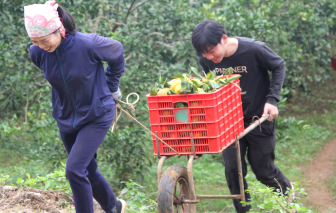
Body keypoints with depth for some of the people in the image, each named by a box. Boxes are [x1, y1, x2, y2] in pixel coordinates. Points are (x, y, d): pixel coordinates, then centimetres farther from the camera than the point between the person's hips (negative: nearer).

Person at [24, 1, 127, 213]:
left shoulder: (88, 44, -26)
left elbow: (117, 52, -4)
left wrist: (111, 87, 4)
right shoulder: (38, 53, -13)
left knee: (75, 169, -18)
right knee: (88, 170, 17)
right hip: (66, 118, 5)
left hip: (97, 116, -5)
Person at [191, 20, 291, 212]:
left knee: (263, 170, 8)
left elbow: (279, 66, -8)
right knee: (233, 169, -4)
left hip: (259, 118, -3)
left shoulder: (254, 50, -24)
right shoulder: (206, 60, -14)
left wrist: (272, 99, -15)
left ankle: (288, 192, 37)